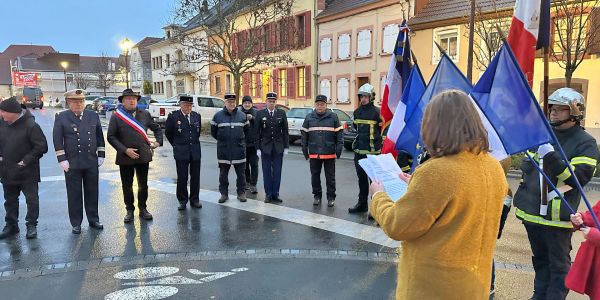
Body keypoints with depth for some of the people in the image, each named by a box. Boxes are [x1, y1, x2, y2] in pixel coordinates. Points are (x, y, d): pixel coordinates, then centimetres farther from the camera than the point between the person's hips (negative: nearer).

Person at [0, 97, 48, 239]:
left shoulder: (30, 125, -17)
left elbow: (42, 146, -17)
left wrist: (26, 160, -16)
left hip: (27, 172, -6)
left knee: (32, 199, 3)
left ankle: (31, 225, 17)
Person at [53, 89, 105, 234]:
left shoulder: (93, 116, 7)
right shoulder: (61, 117, -1)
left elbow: (100, 137, 12)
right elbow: (57, 140, -3)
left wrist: (101, 155, 6)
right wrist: (62, 159, -9)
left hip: (92, 162, 3)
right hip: (72, 163, -2)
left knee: (92, 192, 11)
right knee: (74, 194, 6)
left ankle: (93, 219, 24)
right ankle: (76, 223, 17)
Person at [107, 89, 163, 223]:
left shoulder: (145, 114, 6)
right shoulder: (116, 117, -3)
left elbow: (157, 128, 18)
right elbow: (111, 136, -5)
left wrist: (158, 141, 3)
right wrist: (125, 150, -14)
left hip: (143, 155, 2)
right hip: (125, 157, -2)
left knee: (143, 184, 12)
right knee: (127, 186, 8)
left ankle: (143, 209, 27)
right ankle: (129, 210, 23)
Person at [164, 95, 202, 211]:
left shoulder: (197, 116, 4)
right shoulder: (173, 116, -5)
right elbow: (168, 133, 7)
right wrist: (176, 144, 11)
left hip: (195, 151, 3)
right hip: (181, 152, -3)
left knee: (195, 176, 8)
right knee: (182, 177, 3)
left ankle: (194, 199, 20)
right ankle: (182, 200, 16)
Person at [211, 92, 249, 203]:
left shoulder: (242, 115, 6)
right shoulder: (218, 115, 2)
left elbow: (246, 130, 16)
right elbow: (213, 131, 11)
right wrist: (222, 140, 12)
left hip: (239, 149, 1)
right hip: (223, 150, 0)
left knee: (241, 173, 5)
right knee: (223, 174, 6)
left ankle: (241, 193, 17)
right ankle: (224, 193, 17)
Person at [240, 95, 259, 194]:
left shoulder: (256, 112, -1)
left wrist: (252, 118, -31)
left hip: (253, 143, -2)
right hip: (243, 143, 2)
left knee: (254, 164, -3)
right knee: (245, 164, 13)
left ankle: (253, 185, 2)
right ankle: (247, 182, 28)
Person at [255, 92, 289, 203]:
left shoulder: (281, 113, 3)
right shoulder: (260, 114, 1)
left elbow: (285, 131, 4)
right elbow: (257, 132, 1)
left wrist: (286, 147, 0)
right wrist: (258, 147, -4)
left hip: (278, 147, 1)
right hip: (265, 147, -1)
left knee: (277, 172, 5)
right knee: (267, 172, 5)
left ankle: (275, 194, 13)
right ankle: (268, 194, 13)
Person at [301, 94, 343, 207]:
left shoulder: (333, 117, -1)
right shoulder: (309, 118, 6)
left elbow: (339, 134, -1)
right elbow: (304, 135, 8)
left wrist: (338, 150, -7)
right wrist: (305, 150, 4)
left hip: (329, 153, -2)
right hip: (314, 154, 2)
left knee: (330, 177, 5)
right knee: (315, 176, 10)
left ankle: (331, 197, 17)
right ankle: (317, 196, 24)